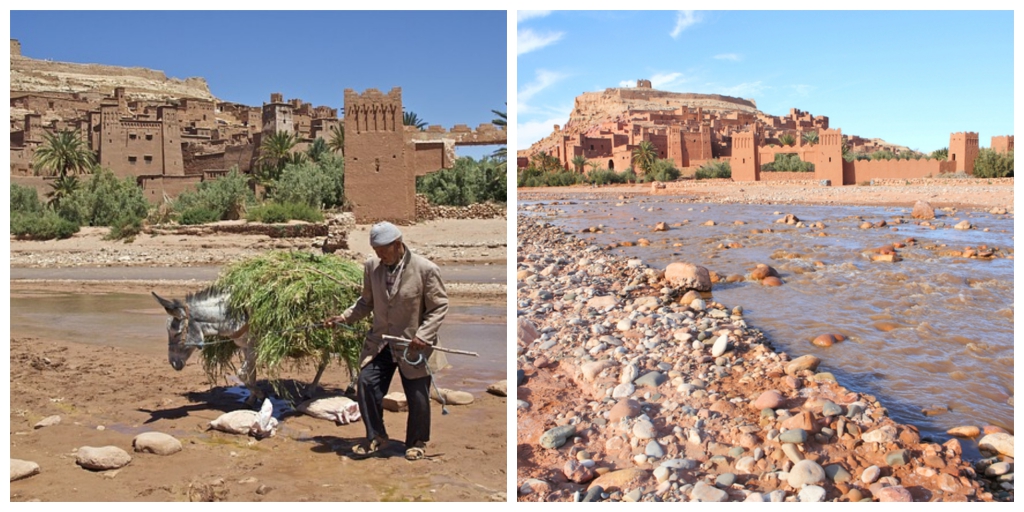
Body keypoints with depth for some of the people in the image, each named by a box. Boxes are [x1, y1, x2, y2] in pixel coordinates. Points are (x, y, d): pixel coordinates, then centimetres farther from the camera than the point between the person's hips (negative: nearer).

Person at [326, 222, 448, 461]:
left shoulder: (426, 269, -15)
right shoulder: (371, 267, -2)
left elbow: (439, 306, -9)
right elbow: (367, 301, 11)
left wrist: (423, 335, -19)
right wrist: (345, 317, -3)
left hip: (413, 345, -3)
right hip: (380, 342, 4)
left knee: (417, 396, 5)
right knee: (366, 383, -8)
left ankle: (417, 442, 29)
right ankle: (375, 437, 13)